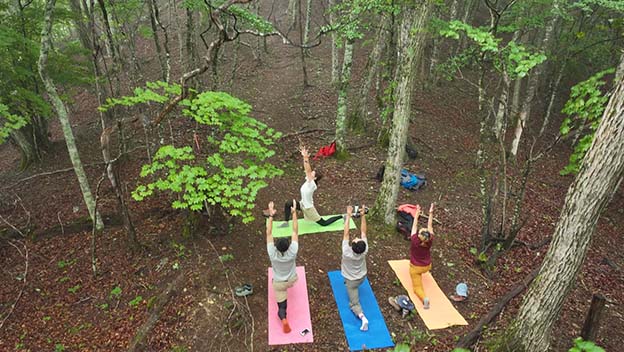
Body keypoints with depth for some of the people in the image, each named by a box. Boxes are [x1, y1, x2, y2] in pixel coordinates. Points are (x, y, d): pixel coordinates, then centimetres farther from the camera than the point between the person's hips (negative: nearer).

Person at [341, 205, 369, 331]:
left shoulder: (347, 252, -37)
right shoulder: (364, 251, -29)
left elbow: (346, 234, -35)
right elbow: (363, 231, -23)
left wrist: (348, 216, -33)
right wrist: (363, 215, -26)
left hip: (351, 281, -4)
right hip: (362, 277, 4)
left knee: (354, 304, 4)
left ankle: (362, 316, -21)